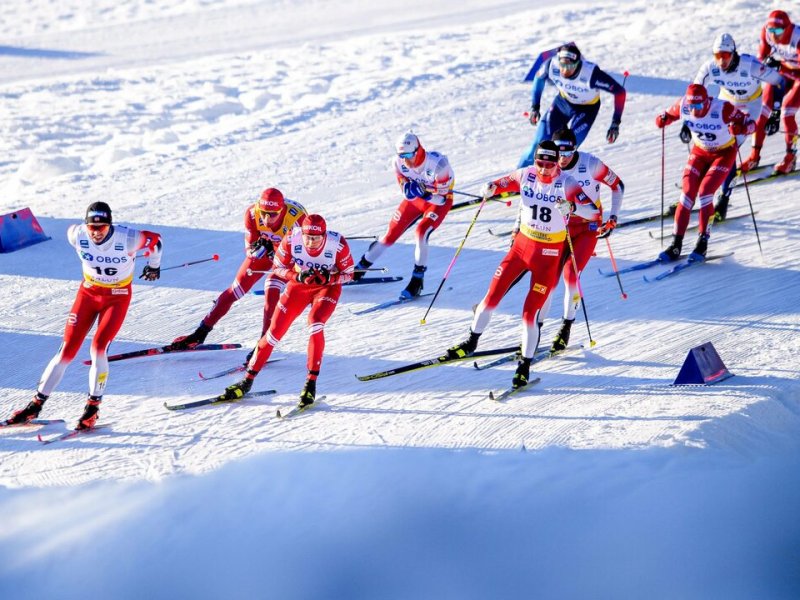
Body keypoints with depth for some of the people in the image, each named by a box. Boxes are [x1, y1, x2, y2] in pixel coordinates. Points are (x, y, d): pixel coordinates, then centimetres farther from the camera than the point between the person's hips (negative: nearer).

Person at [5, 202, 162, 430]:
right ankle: (36, 404, 6)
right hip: (88, 292, 3)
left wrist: (153, 266, 12)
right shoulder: (77, 235, -19)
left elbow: (154, 240, -8)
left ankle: (93, 408, -5)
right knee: (67, 350, -2)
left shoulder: (127, 239, -28)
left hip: (117, 298, -3)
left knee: (98, 348, -19)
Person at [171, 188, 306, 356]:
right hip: (265, 251, 3)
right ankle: (201, 333, 14)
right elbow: (250, 250, -19)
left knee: (272, 292, -23)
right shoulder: (252, 213, -29)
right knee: (235, 290, 2)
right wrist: (260, 248, -42)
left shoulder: (296, 216, -38)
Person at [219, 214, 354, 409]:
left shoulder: (338, 244, -29)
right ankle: (247, 381, 9)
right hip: (298, 285, 2)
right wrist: (298, 276, -29)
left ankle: (311, 384, -19)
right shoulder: (291, 240, -27)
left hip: (327, 287, -2)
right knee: (275, 330, -4)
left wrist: (328, 278, -32)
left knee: (315, 324, -28)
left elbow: (348, 274, -13)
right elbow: (278, 268, -11)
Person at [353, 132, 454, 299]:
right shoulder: (400, 162, -21)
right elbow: (407, 193, -9)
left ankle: (417, 281, -15)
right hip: (416, 199, 4)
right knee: (391, 234, 3)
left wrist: (425, 194, -44)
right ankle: (360, 268, 22)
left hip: (439, 200, -4)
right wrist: (409, 188, -33)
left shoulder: (437, 164, -35)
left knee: (422, 232, -27)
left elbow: (442, 198, -26)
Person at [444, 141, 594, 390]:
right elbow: (505, 182, 13)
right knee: (492, 296, 3)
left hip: (548, 253, -4)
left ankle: (525, 365, 8)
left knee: (530, 311, -7)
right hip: (522, 244, 4)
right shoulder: (526, 175, -4)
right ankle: (471, 342, 24)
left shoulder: (566, 183, -16)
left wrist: (571, 207, -45)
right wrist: (491, 188, -10)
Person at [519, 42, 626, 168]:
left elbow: (619, 91, -28)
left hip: (586, 109, -3)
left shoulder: (591, 74, -39)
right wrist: (535, 107, -3)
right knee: (541, 143, -2)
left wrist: (615, 123, -28)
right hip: (563, 101, 3)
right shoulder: (552, 65, -29)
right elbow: (539, 77, -4)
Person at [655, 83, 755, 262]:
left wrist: (740, 128, -46)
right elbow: (670, 114, 1)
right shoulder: (683, 105, -20)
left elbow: (751, 124, -24)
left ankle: (703, 242, -8)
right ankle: (676, 246, -5)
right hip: (699, 152, 4)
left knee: (704, 193, -20)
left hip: (724, 154, -4)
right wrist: (663, 119, -22)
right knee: (687, 194, -9)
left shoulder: (723, 109, -31)